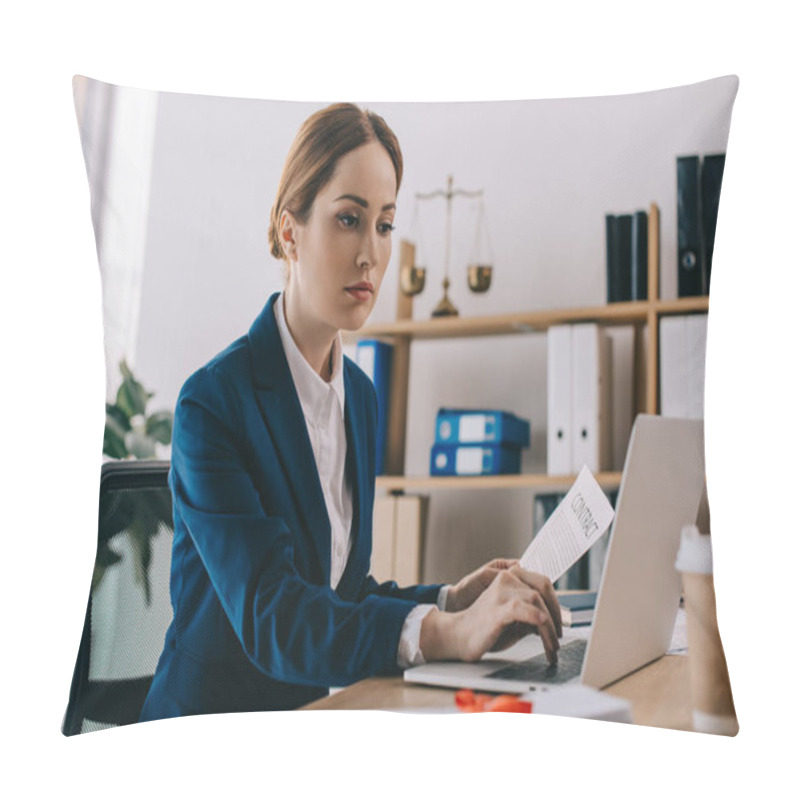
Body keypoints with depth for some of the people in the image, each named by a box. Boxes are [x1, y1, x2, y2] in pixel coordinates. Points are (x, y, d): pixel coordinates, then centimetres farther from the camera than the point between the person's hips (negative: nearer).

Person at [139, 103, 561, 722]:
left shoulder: (360, 394, 7)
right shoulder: (213, 400, -14)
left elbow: (342, 590, 11)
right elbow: (266, 612, -24)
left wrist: (453, 600, -5)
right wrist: (447, 632, -37)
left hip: (313, 713, 6)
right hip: (210, 723, -5)